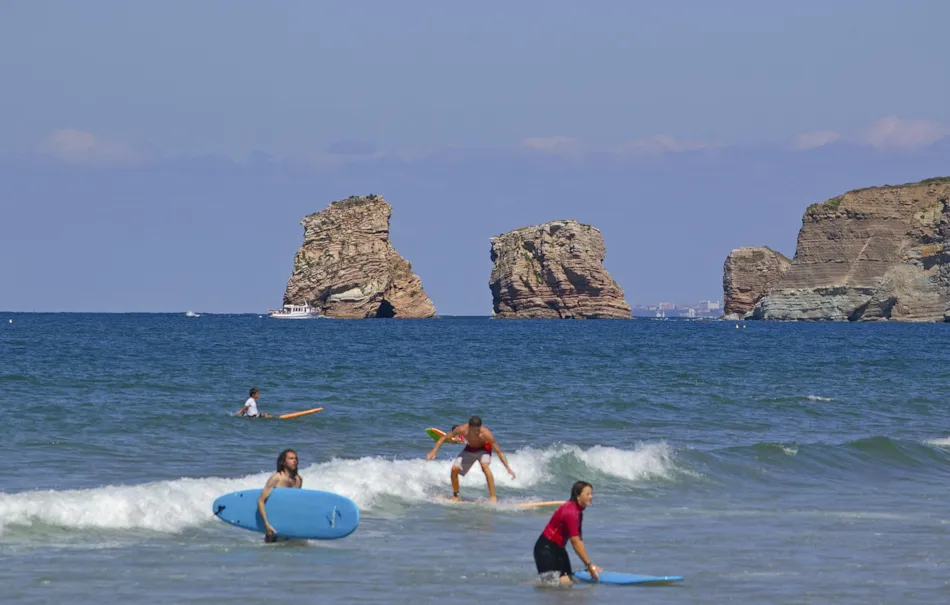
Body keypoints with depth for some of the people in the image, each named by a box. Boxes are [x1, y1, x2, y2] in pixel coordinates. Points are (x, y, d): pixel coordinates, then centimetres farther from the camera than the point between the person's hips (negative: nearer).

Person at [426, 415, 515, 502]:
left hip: (483, 449, -3)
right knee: (454, 469, -11)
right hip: (469, 449, 3)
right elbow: (444, 438, -14)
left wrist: (508, 468, -31)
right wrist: (433, 452, -16)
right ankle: (455, 496, 14)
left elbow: (499, 451, -28)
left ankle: (493, 497, -29)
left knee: (484, 465, -33)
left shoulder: (486, 434, -36)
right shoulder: (462, 429, -31)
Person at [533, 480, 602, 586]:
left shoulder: (578, 511, 7)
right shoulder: (570, 512, -23)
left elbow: (579, 540, 7)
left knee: (568, 581, -1)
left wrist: (590, 565, 2)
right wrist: (589, 565, -23)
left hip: (558, 548, 10)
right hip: (546, 548, -10)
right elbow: (575, 542, -25)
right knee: (552, 583, -20)